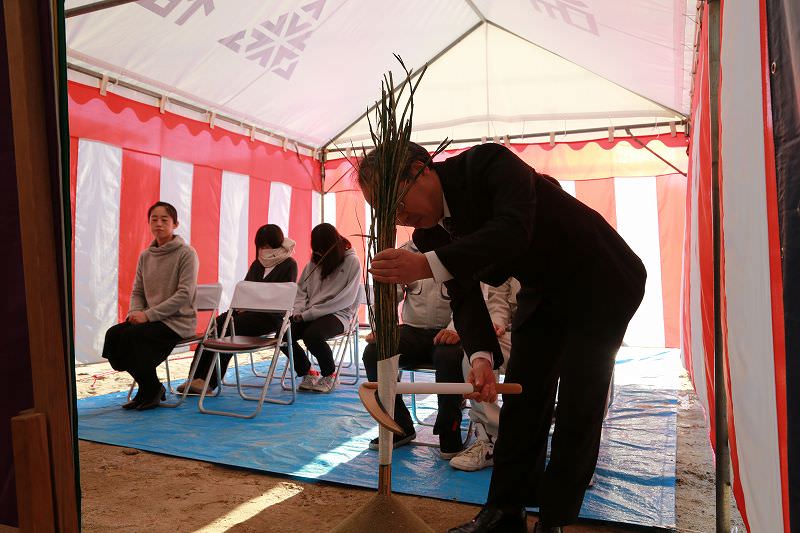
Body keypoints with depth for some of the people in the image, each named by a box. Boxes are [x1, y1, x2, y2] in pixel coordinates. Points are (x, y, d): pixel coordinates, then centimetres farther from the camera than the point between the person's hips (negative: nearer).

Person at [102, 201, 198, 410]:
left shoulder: (186, 253, -6)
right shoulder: (145, 256, 13)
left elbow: (184, 295, -15)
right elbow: (137, 291, 15)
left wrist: (148, 315, -18)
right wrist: (135, 312, -7)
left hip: (178, 320, -6)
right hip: (150, 319, 6)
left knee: (130, 336, -26)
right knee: (113, 334, -18)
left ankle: (152, 389, -2)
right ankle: (148, 388, 0)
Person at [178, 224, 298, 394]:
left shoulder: (289, 264, 0)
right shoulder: (257, 264, 21)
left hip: (270, 316, -6)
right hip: (249, 310, 6)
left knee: (228, 329, -27)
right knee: (215, 325, -20)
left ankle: (209, 382, -26)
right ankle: (196, 378, -25)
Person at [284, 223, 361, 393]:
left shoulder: (352, 261, -5)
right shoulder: (315, 260, 11)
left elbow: (345, 299, -11)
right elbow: (301, 290, 17)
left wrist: (309, 314, -14)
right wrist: (299, 311, -5)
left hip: (338, 314, -5)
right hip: (308, 314, 6)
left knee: (312, 335, -34)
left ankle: (329, 375, -5)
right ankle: (306, 373, 6)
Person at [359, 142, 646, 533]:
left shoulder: (487, 163, -28)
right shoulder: (428, 231, -8)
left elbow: (513, 230, -43)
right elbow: (464, 297, -11)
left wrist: (428, 265, -51)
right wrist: (481, 356, -29)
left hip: (601, 282, -6)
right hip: (542, 291, 7)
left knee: (578, 404, -4)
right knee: (521, 400, 5)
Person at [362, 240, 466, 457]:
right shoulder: (405, 251, 12)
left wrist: (455, 329, -31)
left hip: (447, 333, -4)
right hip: (412, 331, 4)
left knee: (450, 356, -37)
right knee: (373, 352, -21)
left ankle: (449, 430, -13)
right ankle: (400, 426, -4)